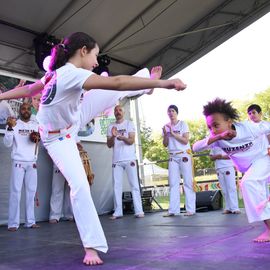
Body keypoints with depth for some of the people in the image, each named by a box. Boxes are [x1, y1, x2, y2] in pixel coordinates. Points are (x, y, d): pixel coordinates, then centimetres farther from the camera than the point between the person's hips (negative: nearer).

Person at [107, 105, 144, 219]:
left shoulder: (129, 124, 5)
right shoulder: (111, 126, 12)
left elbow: (131, 141, -6)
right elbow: (109, 145, 7)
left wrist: (122, 138, -26)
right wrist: (113, 136, -13)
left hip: (129, 159, -2)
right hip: (116, 160, 3)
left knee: (134, 184, -4)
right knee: (116, 186, 0)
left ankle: (139, 211, -3)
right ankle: (117, 212, 3)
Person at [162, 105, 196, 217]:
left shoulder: (183, 124, 0)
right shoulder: (166, 127, 10)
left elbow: (185, 141, -10)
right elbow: (165, 144, 7)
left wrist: (173, 133, -16)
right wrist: (165, 134, -10)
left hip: (184, 155, -4)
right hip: (172, 157, 4)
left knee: (188, 182, -4)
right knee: (173, 183, 0)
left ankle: (190, 209, -1)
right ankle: (173, 210, 1)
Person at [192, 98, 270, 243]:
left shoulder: (248, 128, -33)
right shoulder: (216, 137, -25)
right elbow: (196, 147, -41)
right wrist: (217, 137, -53)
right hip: (248, 167, 6)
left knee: (248, 183, -30)